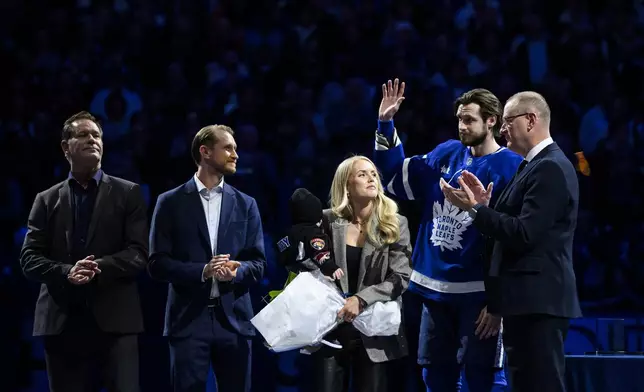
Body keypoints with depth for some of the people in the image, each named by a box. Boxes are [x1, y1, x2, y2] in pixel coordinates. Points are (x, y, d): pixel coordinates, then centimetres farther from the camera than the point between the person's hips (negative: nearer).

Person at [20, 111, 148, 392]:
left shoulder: (128, 194, 10)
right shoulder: (47, 199, 14)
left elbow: (139, 253, 0)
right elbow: (29, 258, 5)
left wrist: (99, 268, -17)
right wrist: (66, 273, -14)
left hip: (114, 319, -2)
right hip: (62, 322, 2)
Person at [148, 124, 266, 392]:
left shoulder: (246, 205, 12)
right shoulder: (171, 203, 4)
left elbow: (258, 263, 9)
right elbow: (157, 264, -2)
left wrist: (236, 272, -14)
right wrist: (202, 271, -16)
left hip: (234, 319, 3)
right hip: (188, 319, -3)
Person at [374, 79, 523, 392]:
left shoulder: (511, 168, -10)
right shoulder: (446, 154, 9)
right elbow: (397, 178, 20)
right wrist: (385, 126, 8)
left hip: (477, 293, -6)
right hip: (435, 288, 6)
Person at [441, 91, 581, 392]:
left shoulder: (549, 168, -14)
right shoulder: (537, 165, 18)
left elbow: (524, 234, -22)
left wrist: (474, 209, -16)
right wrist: (486, 204, 5)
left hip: (538, 299, -11)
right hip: (531, 299, 11)